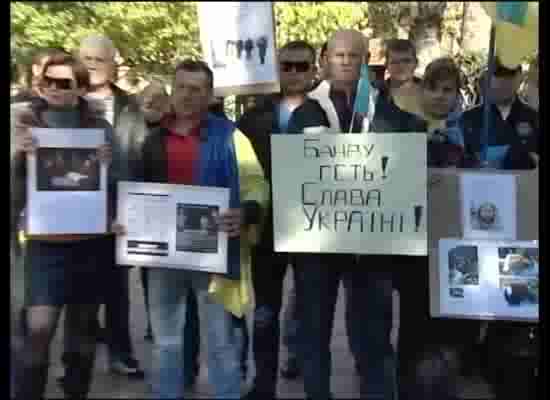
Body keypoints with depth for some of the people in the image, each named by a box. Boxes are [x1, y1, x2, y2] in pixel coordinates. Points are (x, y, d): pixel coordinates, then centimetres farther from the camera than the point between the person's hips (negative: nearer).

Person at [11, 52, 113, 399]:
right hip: (46, 242, -1)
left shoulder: (100, 127, 1)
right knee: (38, 331, -9)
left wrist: (108, 164, -16)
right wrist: (21, 154, -22)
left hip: (90, 241, 2)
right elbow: (16, 196, -6)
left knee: (85, 327, 13)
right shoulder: (27, 124, -1)